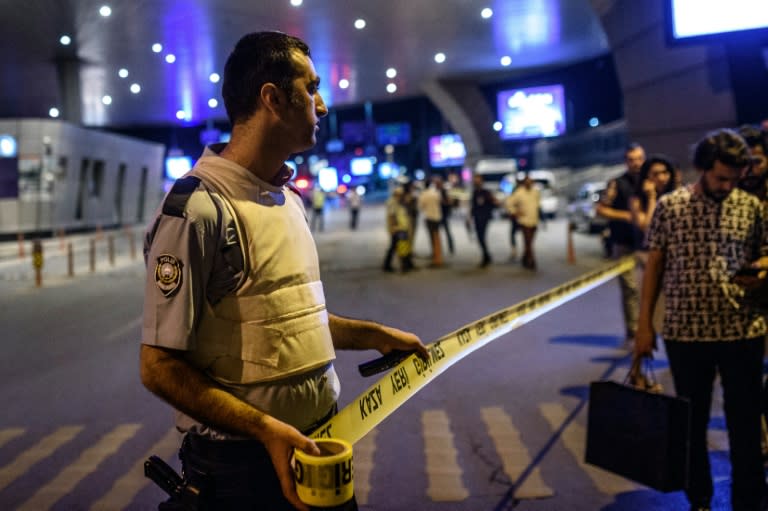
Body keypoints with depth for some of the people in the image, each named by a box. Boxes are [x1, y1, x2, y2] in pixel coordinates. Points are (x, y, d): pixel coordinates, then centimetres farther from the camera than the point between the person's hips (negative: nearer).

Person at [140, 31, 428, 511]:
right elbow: (160, 365, -19)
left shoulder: (289, 200, 10)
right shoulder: (198, 210, -19)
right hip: (244, 463, -8)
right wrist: (266, 429, -24)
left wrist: (374, 335, 16)